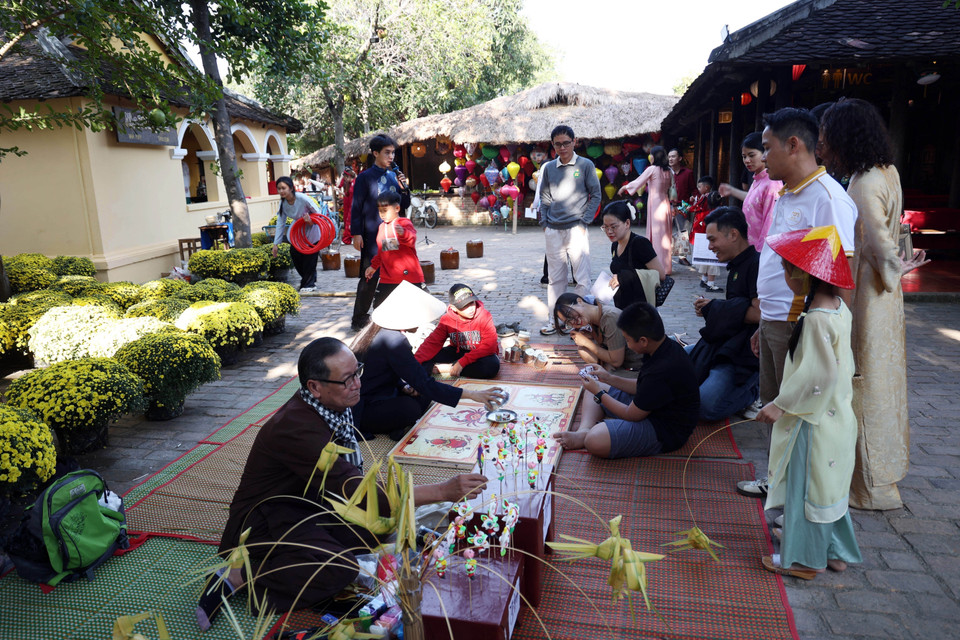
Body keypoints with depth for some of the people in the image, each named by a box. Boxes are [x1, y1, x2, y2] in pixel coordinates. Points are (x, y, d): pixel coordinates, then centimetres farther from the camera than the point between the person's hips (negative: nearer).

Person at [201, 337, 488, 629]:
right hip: (265, 518, -8)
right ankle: (238, 577, -12)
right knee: (340, 569, -30)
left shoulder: (334, 406, -5)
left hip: (310, 503, 8)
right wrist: (443, 492, -36)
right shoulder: (296, 427, -32)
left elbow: (348, 479, 9)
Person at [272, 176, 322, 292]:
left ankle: (309, 284, 9)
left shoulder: (303, 199, -29)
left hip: (312, 229, -5)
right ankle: (306, 279, 25)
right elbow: (280, 223, -7)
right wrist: (276, 244, -8)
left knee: (310, 256, -6)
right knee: (294, 252, 2)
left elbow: (318, 213, -17)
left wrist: (311, 221, -39)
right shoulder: (283, 203, -13)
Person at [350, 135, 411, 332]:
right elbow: (356, 207, -4)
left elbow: (403, 206, 15)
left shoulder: (394, 177, 12)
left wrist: (403, 189, -3)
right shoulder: (365, 178, -3)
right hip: (372, 236, -6)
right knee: (369, 278, -4)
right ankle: (359, 319, 6)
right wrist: (356, 234, -10)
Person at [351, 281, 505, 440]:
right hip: (360, 410, -10)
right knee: (411, 409, -29)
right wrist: (471, 394, -26)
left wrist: (404, 387, -2)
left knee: (424, 395, 3)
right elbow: (424, 383, -27)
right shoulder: (394, 341, -25)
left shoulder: (376, 330, 6)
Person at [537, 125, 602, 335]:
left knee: (582, 277, -4)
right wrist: (544, 223, 6)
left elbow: (596, 195, 3)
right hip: (553, 231, 3)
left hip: (576, 229, -3)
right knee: (555, 277, 8)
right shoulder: (548, 168, 11)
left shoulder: (586, 165, 2)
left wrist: (584, 222, -5)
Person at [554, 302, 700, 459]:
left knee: (595, 441, -32)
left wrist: (599, 393, -7)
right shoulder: (668, 347, -2)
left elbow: (632, 415, -19)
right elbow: (642, 387, 14)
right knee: (592, 390, 14)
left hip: (665, 432, -11)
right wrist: (609, 378, 8)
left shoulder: (662, 371, -32)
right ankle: (583, 432, -7)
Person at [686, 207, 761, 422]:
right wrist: (709, 308, 1)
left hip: (746, 354, -10)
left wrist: (714, 308, -12)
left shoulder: (757, 264, -16)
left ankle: (755, 390, 2)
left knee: (706, 406, -24)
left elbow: (759, 314, -25)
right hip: (723, 344, 10)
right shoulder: (736, 266, 15)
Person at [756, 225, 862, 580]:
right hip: (836, 415, 9)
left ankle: (804, 560, 21)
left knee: (806, 487, 5)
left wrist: (781, 405, -19)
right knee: (827, 485, 21)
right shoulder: (839, 308, 4)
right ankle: (835, 552, 36)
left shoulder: (816, 319, -25)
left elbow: (818, 375, -26)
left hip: (814, 421, -9)